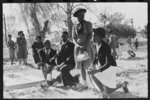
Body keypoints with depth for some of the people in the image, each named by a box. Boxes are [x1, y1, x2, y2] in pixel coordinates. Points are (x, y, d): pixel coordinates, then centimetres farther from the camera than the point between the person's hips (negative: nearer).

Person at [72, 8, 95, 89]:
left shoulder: (88, 24, 2)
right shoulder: (75, 27, 11)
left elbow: (90, 35, -7)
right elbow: (73, 39, 6)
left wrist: (84, 46, -18)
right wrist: (78, 46, -14)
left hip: (87, 46, -3)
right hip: (78, 47, 4)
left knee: (88, 66, -10)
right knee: (81, 67, 5)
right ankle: (85, 84, 14)